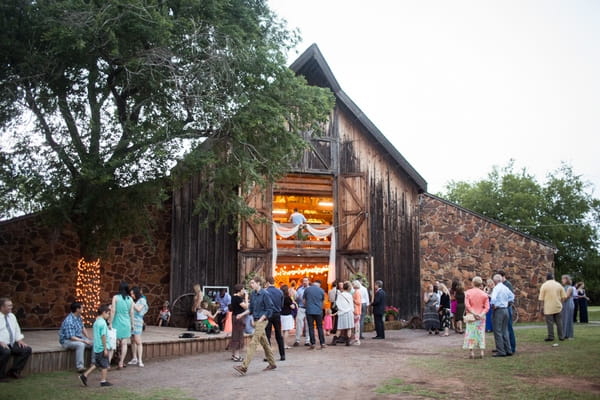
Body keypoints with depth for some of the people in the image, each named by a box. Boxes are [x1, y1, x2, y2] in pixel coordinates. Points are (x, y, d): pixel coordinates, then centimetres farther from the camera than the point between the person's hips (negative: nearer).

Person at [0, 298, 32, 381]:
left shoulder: (12, 316, 14)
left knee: (27, 349, -14)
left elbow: (17, 330, 21)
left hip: (12, 344, 7)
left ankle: (14, 371, -2)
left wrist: (19, 340, 4)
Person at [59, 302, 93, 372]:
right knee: (80, 344, -37)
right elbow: (71, 337, -28)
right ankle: (80, 366, -33)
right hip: (67, 340, -8)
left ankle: (94, 363, 2)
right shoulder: (69, 321, -27)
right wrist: (84, 341, -26)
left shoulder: (79, 317, 1)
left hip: (78, 338, 9)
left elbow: (83, 328, 16)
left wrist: (88, 338, 5)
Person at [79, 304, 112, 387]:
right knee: (104, 365, 4)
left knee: (97, 364, 18)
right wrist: (105, 349, -17)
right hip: (102, 348, -8)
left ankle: (84, 375, 15)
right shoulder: (103, 323, -17)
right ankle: (103, 381, 12)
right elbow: (103, 336, -19)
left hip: (96, 347, 8)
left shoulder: (96, 322, 11)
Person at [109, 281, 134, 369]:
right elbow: (131, 313, 4)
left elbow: (113, 311, -10)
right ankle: (121, 363, 6)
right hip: (126, 323, 2)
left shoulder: (116, 297, -7)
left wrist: (110, 323, -5)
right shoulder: (130, 299, 1)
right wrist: (131, 324, 14)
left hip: (117, 323, -2)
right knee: (124, 344, 6)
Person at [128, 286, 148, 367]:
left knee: (138, 341, -10)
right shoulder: (134, 301, 16)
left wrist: (132, 303, -11)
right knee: (133, 340, 7)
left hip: (137, 322, -6)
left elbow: (139, 309, -13)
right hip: (131, 321, 6)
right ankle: (134, 359, 13)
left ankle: (140, 360, -10)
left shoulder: (142, 300, -3)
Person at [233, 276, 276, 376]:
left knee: (253, 343, -13)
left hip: (262, 321, -8)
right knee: (264, 343, 16)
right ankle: (272, 364, 27)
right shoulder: (253, 293, 9)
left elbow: (269, 309, -13)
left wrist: (260, 319, -16)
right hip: (256, 321, 8)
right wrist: (242, 314, 4)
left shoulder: (264, 294, -14)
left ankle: (244, 367, -18)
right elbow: (251, 308, 18)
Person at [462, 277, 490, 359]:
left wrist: (473, 313, -10)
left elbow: (467, 305, -12)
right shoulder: (484, 294, 2)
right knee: (481, 333, 9)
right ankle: (482, 352, 6)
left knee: (471, 333, 4)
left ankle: (471, 352, 1)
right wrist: (481, 314, -12)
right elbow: (487, 307, -6)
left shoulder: (468, 292, -4)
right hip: (481, 317, 1)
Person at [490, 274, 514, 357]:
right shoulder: (506, 288, 9)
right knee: (505, 331, 15)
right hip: (506, 309, 8)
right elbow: (512, 296, 24)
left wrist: (493, 305, -11)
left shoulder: (496, 288, -14)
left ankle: (501, 351, -3)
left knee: (498, 331, -2)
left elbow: (493, 299, -27)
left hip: (498, 310, -8)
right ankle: (508, 350, 17)